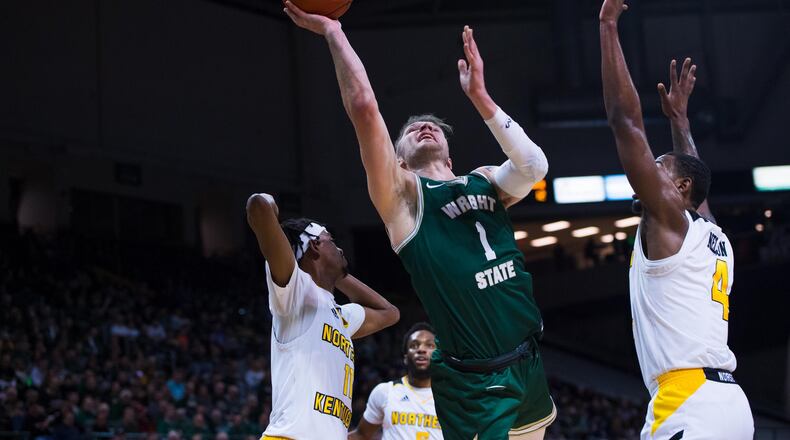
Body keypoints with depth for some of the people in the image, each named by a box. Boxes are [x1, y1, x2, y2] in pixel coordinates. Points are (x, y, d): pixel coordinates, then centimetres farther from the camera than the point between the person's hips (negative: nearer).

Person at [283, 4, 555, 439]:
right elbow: (364, 107, -10)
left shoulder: (484, 181, 18)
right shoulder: (402, 193, 3)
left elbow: (534, 166, -4)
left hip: (529, 366, 6)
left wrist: (479, 97, -6)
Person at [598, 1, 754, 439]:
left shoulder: (669, 216, 2)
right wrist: (678, 116, 54)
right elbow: (697, 178, 44)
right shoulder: (714, 237, 22)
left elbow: (625, 121, -2)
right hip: (724, 399, 9)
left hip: (692, 404, -9)